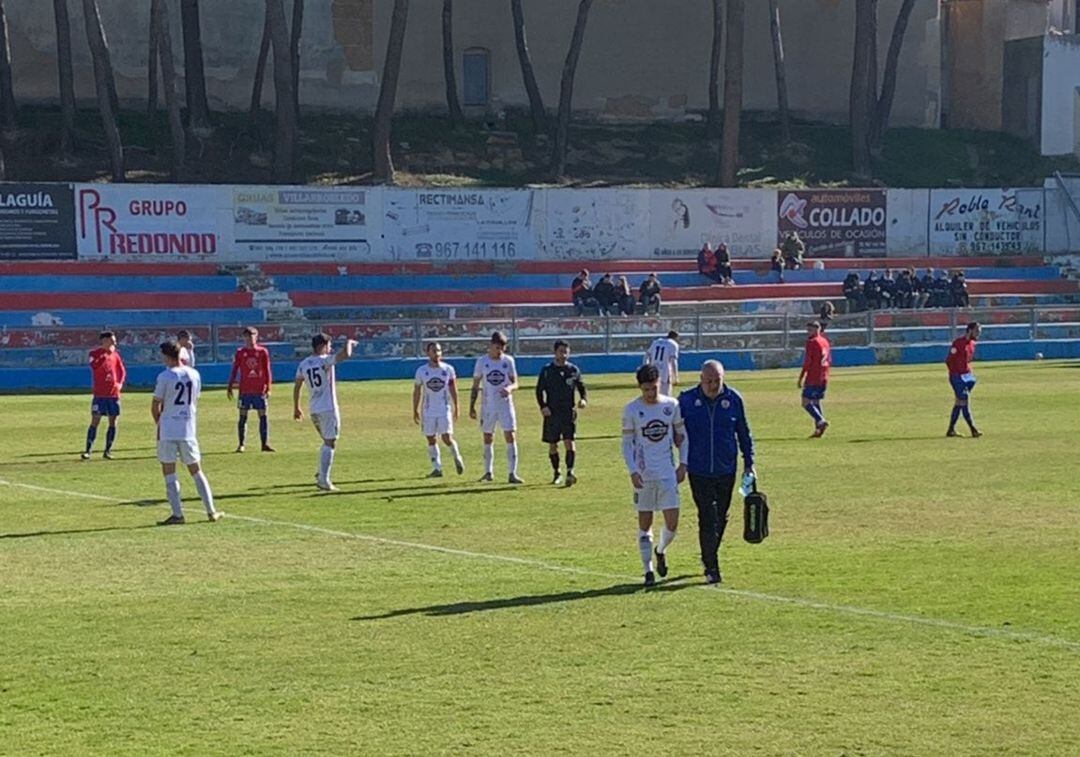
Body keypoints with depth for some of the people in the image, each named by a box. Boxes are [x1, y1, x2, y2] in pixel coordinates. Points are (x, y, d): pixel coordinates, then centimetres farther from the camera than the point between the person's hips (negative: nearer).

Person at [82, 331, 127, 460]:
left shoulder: (115, 354, 10)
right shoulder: (95, 354, -3)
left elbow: (122, 371, 15)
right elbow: (94, 367, -22)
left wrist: (120, 383, -2)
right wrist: (105, 356, -25)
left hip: (114, 394, 4)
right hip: (100, 394, -4)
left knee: (113, 422, 3)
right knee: (95, 421, -7)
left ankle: (108, 450, 10)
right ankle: (88, 450, -3)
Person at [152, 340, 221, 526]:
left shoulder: (165, 376, -11)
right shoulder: (194, 375, 6)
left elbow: (155, 406, -6)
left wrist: (159, 423, 12)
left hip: (168, 432, -5)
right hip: (188, 430, 5)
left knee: (169, 473, 2)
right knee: (196, 471, 13)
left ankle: (177, 514, -4)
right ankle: (211, 512, 11)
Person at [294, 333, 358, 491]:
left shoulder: (303, 364, 7)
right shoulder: (325, 360, -12)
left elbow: (296, 387, 13)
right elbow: (346, 355, -26)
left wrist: (296, 407, 22)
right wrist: (349, 343, -5)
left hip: (313, 410, 7)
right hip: (328, 408, -7)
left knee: (327, 442, 23)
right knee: (330, 444, -3)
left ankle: (322, 474, 15)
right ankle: (323, 480, -8)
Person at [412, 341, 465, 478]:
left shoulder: (448, 369, -3)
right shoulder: (421, 371, -3)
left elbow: (453, 389, 5)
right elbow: (417, 391, 5)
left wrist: (456, 408, 4)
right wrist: (415, 411, 5)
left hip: (445, 409, -1)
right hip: (429, 411, 1)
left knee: (447, 438, -9)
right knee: (431, 440, 3)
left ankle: (457, 457, 18)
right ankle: (437, 469, 9)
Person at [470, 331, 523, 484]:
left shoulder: (508, 361, 1)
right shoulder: (482, 362, 1)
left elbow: (515, 383, 2)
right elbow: (475, 386, 6)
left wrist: (510, 388, -21)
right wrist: (471, 407, 2)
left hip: (506, 405, -1)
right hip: (488, 407, 1)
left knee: (511, 438, -10)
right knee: (488, 439, 9)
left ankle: (512, 474, -11)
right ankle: (489, 472, 21)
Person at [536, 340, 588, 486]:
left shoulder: (573, 370, 4)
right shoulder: (547, 370, 2)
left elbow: (582, 388, 11)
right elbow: (539, 390, 5)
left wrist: (584, 399, -9)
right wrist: (542, 406, -8)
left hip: (569, 411, -1)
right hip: (552, 412, 1)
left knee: (569, 441, -14)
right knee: (552, 444, 7)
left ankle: (570, 471, -17)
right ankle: (556, 473, 20)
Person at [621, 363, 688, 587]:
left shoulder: (672, 406, 2)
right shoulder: (631, 410, -4)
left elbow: (682, 436, 10)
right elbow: (626, 443, -1)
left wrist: (683, 464, 1)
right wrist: (632, 472, -11)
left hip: (668, 473, 2)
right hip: (643, 475, -2)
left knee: (672, 522, -1)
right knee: (645, 522, 3)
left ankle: (661, 551, 30)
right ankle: (648, 570, 12)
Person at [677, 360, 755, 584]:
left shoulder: (733, 399, -1)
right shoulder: (687, 400, -4)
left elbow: (744, 433, 9)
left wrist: (749, 462, 9)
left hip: (726, 470, 2)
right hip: (699, 471, -2)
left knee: (721, 517, 12)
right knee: (708, 519, -7)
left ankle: (709, 556, 31)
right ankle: (711, 567, -3)